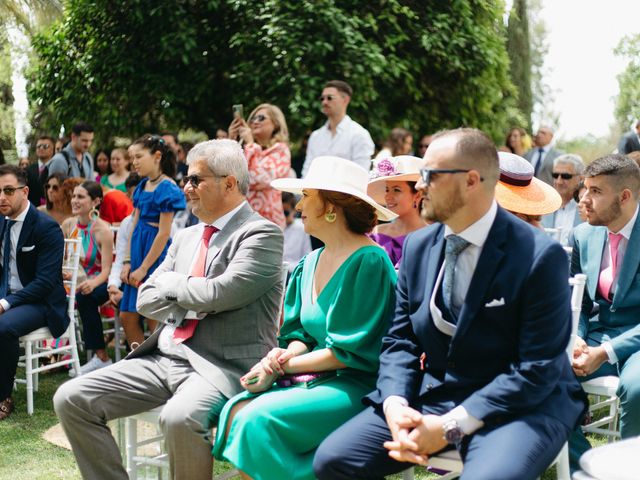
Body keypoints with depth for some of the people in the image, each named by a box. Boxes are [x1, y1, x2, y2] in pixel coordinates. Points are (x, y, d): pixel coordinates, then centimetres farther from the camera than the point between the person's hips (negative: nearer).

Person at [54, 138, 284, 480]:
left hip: (222, 365, -7)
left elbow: (220, 293, -20)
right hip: (163, 358, 8)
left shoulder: (262, 234, -6)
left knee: (178, 417, -38)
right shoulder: (186, 237, 19)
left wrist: (172, 284, -1)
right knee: (70, 399, -7)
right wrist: (191, 295, -4)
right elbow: (146, 300, 15)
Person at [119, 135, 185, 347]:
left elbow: (164, 233, -15)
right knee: (127, 317, 8)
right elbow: (135, 225, 12)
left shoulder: (167, 188, -13)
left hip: (156, 254, -8)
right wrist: (127, 262, 4)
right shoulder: (143, 186, 12)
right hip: (138, 248, 8)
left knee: (155, 321, -2)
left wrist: (144, 268, -14)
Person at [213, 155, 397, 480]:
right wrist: (278, 359, -8)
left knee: (261, 417, -26)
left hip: (355, 386, -7)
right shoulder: (310, 264, 14)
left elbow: (350, 351, -14)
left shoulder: (368, 261, -12)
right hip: (312, 379, 7)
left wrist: (284, 365, -12)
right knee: (236, 411, -17)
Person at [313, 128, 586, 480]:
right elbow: (400, 339, 8)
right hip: (431, 395, 6)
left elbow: (537, 370, -16)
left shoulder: (540, 256, -14)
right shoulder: (418, 246, 5)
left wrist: (450, 426, -21)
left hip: (522, 406, -5)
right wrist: (395, 404, -12)